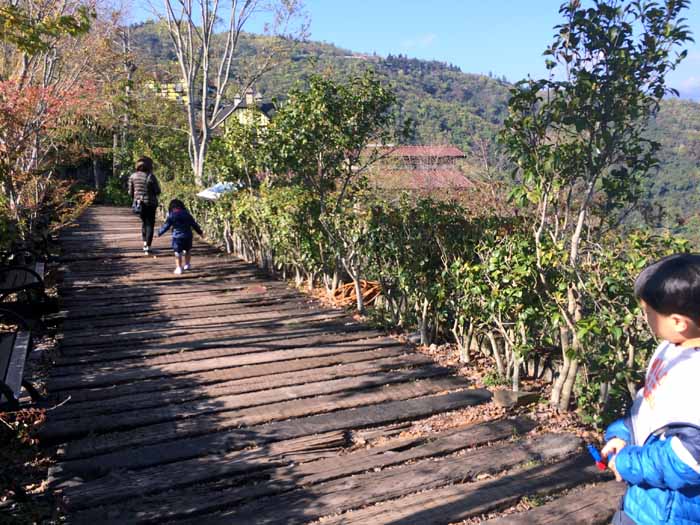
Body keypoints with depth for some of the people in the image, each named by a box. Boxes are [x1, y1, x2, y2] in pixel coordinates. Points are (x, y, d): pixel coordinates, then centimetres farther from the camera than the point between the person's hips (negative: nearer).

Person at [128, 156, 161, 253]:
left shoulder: (133, 176, -2)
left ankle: (144, 242, 18)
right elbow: (157, 191, -11)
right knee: (150, 224, 3)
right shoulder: (151, 176, -15)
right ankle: (147, 246, -2)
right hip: (150, 203, -4)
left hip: (138, 203, 4)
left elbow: (130, 192, 3)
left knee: (144, 222, 23)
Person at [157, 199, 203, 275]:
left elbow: (166, 226, -2)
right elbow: (194, 224, 10)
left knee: (178, 253, 3)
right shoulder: (187, 214, 5)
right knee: (187, 251, 22)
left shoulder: (171, 216, -5)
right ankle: (187, 264, 30)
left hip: (177, 237, -3)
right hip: (188, 236, 3)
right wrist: (200, 232, 21)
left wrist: (159, 233, 11)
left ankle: (179, 268, 2)